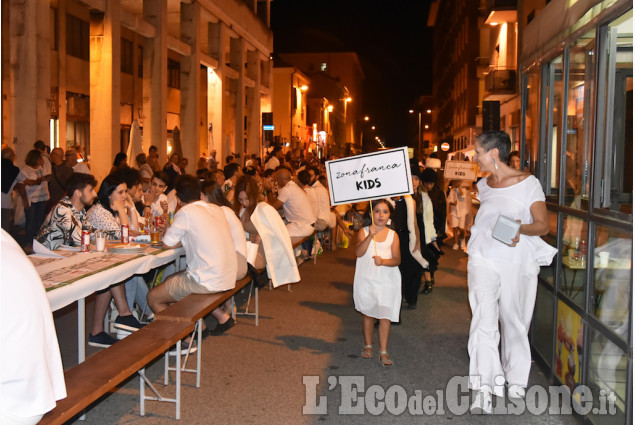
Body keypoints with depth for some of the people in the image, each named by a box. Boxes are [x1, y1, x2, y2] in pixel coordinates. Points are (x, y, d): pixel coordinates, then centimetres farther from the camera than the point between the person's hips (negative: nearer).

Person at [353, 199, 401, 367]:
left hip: (386, 279, 0)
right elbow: (359, 252, -16)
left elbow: (397, 259, -4)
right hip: (366, 279, 0)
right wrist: (370, 236, -28)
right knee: (368, 313, 13)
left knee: (385, 315, -5)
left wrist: (384, 261, -23)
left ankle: (383, 352, 0)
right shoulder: (364, 232, -1)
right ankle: (368, 345, 29)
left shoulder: (393, 235, 1)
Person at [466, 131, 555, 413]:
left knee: (514, 321, 9)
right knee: (483, 321, -12)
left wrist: (521, 228, -27)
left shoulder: (527, 183, -5)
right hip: (483, 260, 3)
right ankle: (483, 390, -14)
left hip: (516, 263, -3)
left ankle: (515, 380, 30)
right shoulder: (483, 185, 11)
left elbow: (543, 225, -10)